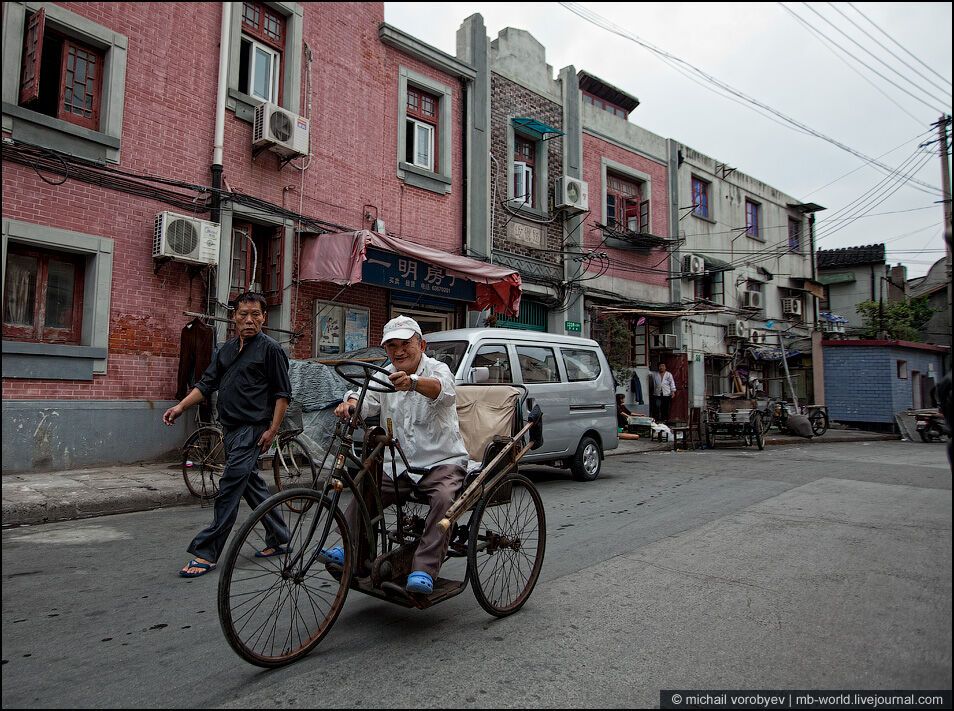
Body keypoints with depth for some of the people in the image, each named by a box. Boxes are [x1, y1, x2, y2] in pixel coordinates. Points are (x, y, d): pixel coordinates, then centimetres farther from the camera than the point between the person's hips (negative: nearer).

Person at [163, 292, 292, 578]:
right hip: (231, 428, 8)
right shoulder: (227, 348, 14)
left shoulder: (270, 349, -7)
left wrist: (272, 430, -14)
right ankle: (279, 539, 28)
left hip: (252, 429, -8)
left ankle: (206, 553, 0)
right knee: (252, 484, 14)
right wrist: (181, 407, 2)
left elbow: (283, 393, -9)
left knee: (229, 489, -8)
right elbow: (207, 383, 14)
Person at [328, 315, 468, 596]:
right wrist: (350, 404, -34)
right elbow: (367, 399, -9)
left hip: (442, 461, -4)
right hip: (398, 464, 5)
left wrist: (413, 382, -55)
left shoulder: (437, 369, -8)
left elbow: (442, 389, -33)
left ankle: (424, 570, -26)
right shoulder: (386, 376, 9)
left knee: (444, 498, -30)